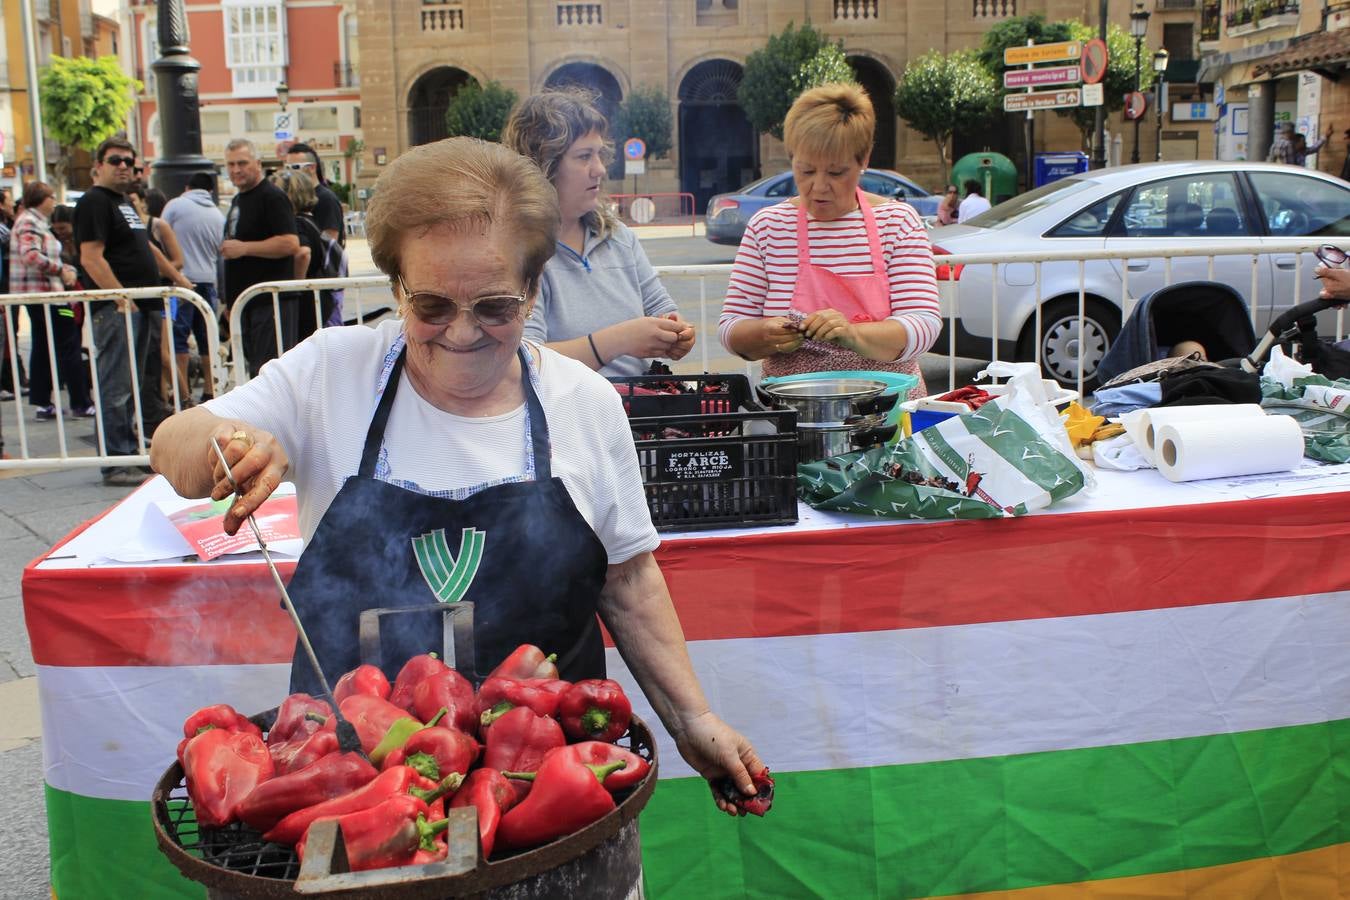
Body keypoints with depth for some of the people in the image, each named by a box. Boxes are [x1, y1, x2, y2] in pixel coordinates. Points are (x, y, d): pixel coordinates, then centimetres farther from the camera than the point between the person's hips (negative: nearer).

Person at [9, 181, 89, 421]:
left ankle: (42, 403, 13)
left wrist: (67, 270, 7)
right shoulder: (29, 222, -11)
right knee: (68, 346, -7)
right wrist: (61, 269, -17)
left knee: (43, 348, 10)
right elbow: (30, 255, -25)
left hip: (41, 293, 10)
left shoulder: (37, 222, 18)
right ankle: (80, 404, -5)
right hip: (41, 292, -10)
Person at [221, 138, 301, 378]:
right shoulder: (237, 201, 20)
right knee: (255, 368, 13)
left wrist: (243, 248, -19)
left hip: (271, 302, -9)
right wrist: (230, 292, 21)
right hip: (245, 301, 9)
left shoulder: (272, 197, -10)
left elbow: (291, 244, -21)